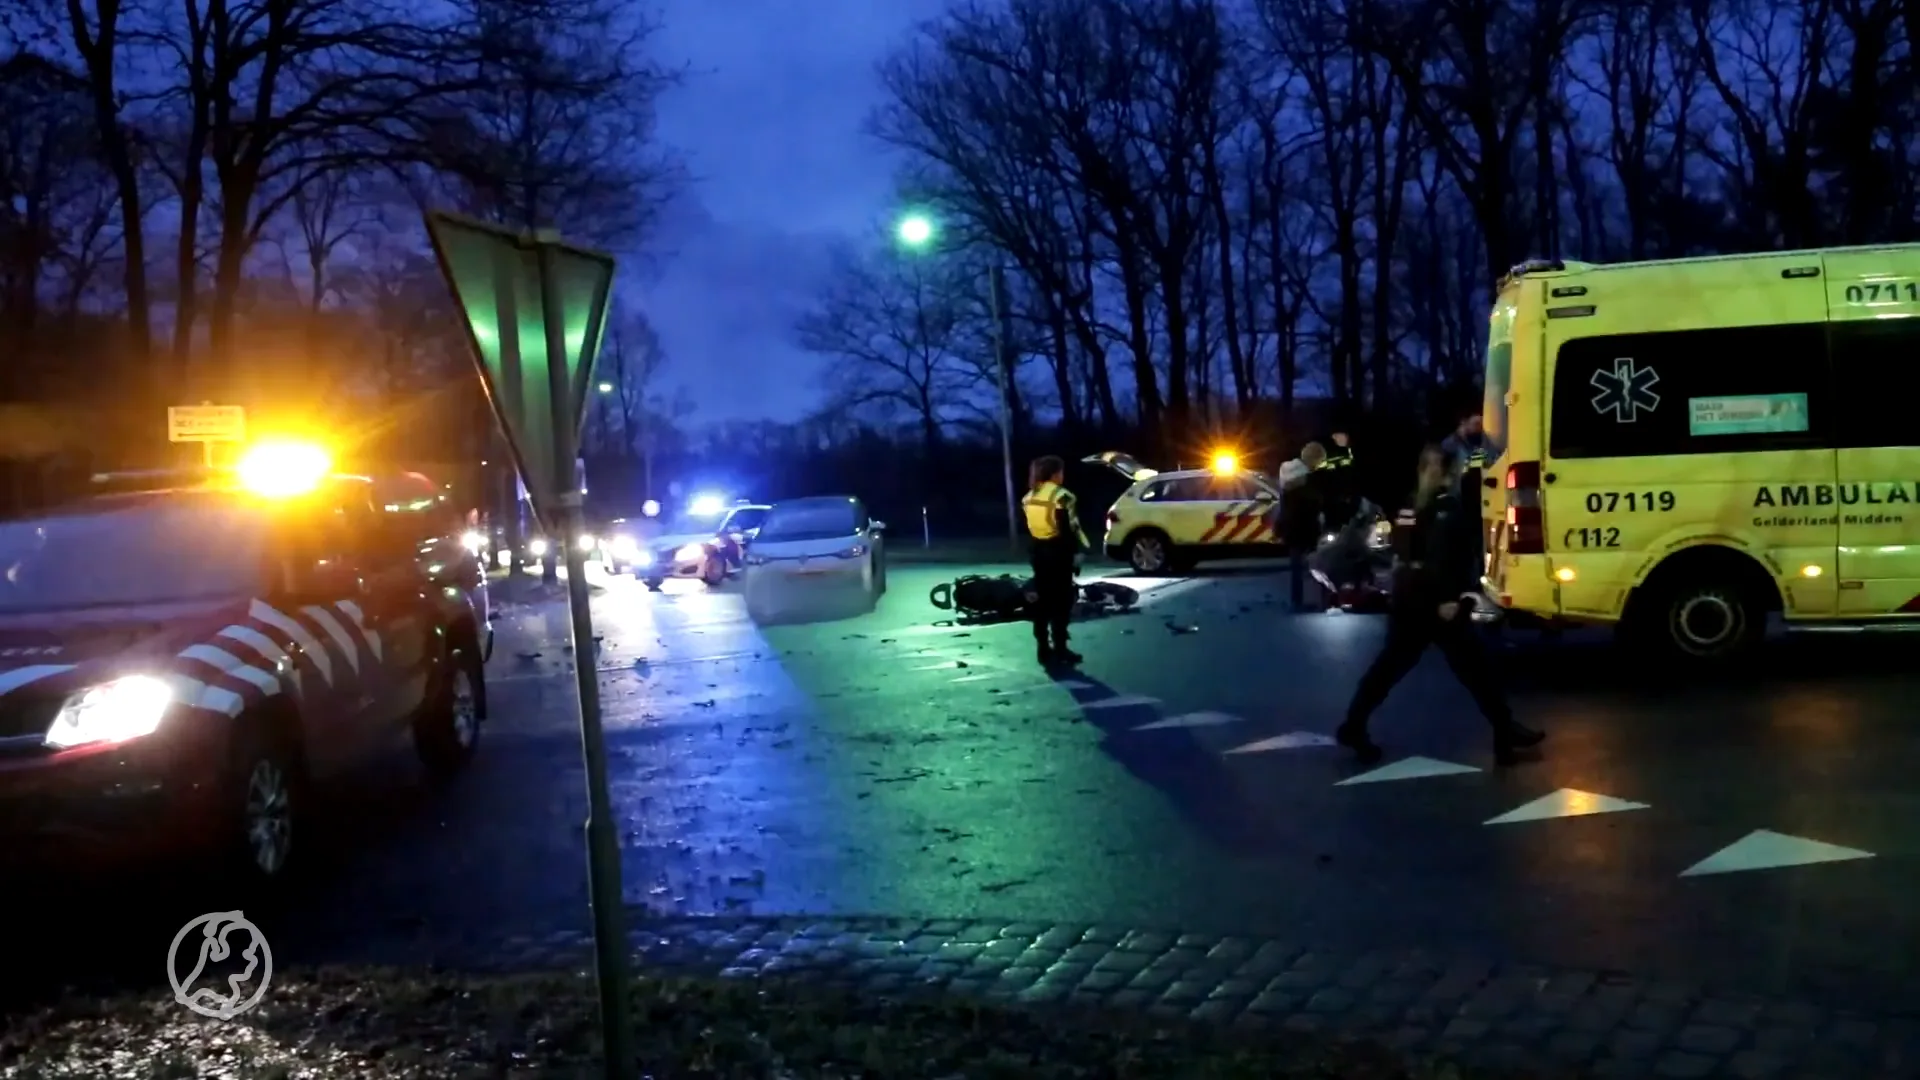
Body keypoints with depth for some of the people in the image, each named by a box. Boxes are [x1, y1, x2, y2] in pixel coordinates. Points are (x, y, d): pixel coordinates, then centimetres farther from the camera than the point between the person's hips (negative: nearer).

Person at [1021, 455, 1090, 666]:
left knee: (1042, 600, 10)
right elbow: (1070, 528, -16)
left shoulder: (1029, 497, 10)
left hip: (1039, 550, 7)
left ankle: (1044, 649, 13)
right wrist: (1076, 550, -9)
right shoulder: (1062, 496, -14)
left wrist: (1038, 545, 15)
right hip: (1058, 551, -7)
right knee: (1061, 601, -3)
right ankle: (1060, 650, -3)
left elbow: (1029, 527, 12)